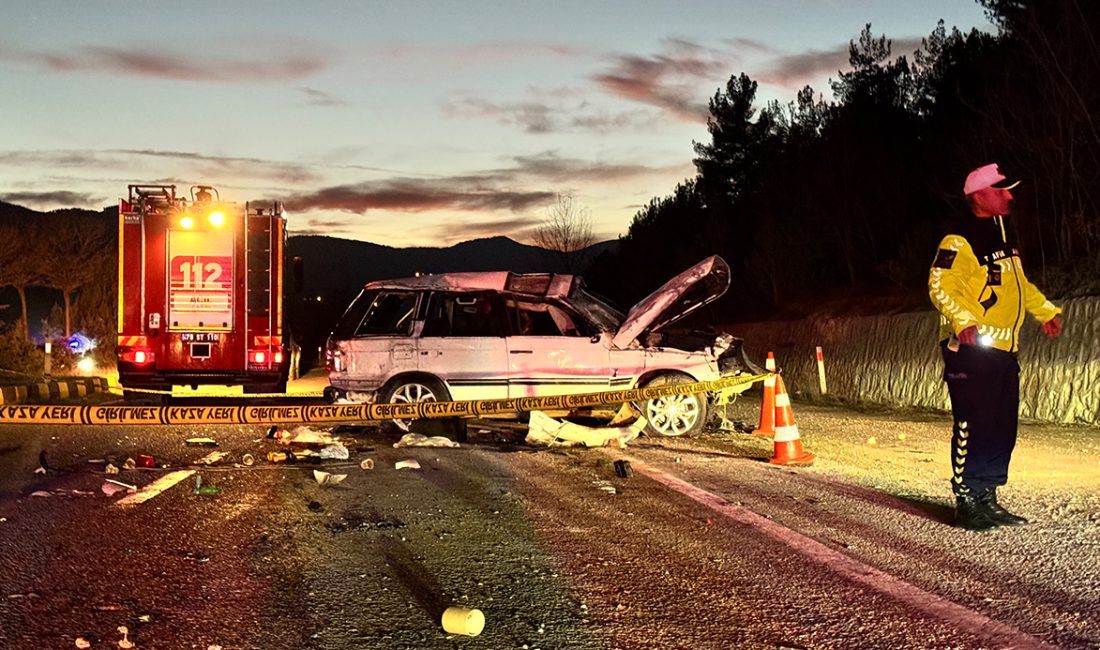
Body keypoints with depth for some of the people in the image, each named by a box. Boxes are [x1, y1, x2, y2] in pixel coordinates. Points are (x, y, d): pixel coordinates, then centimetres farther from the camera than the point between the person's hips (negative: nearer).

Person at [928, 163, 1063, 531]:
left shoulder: (1004, 235, 18)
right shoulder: (960, 241, -13)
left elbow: (1018, 283, 31)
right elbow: (941, 286, -21)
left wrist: (1046, 312, 28)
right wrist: (963, 321, -34)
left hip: (1004, 351, 9)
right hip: (971, 349, -9)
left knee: (1003, 428, 10)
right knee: (974, 428, -8)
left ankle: (987, 499, 19)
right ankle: (967, 503, -1)